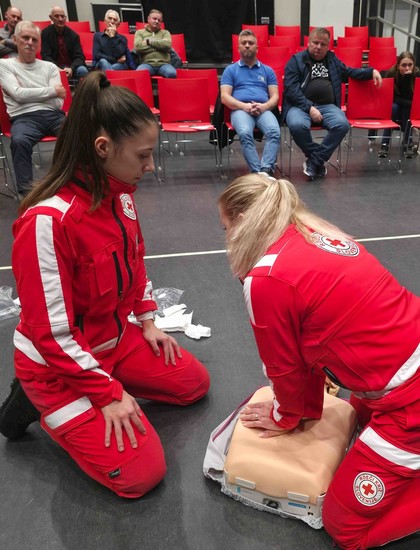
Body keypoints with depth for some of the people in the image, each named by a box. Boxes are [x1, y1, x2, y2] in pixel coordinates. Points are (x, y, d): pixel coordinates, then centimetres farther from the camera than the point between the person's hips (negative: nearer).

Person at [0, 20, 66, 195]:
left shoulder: (50, 67, 20)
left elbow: (58, 102, 8)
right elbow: (18, 94, -3)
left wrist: (29, 94, -1)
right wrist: (52, 90, 1)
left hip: (54, 115, 3)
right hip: (24, 117, -2)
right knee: (20, 141, -38)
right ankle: (27, 191, -32)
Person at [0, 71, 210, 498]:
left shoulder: (120, 192, -6)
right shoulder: (48, 220, -32)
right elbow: (52, 334, -26)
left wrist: (147, 320, 6)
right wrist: (109, 394, -19)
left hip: (115, 338, 8)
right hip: (57, 366, -8)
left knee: (195, 382, 13)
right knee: (141, 473, -8)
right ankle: (42, 405, 9)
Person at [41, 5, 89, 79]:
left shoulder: (73, 35, 4)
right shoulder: (46, 33, 1)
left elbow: (79, 57, -2)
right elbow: (45, 56, -4)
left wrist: (71, 68, -24)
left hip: (72, 67, 1)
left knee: (82, 70, -30)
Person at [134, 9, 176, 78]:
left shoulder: (165, 33, 22)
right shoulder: (140, 32, 18)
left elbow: (167, 44, -1)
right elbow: (138, 47, -2)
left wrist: (149, 41, 1)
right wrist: (159, 45, 3)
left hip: (163, 64, 1)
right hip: (147, 63, -1)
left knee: (172, 73, -34)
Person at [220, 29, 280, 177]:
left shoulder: (267, 70, 23)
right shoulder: (230, 70, 17)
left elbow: (275, 96, 13)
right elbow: (224, 97, 5)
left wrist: (264, 106, -10)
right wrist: (245, 106, -12)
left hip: (264, 110, 2)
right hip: (240, 109, -2)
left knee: (274, 131, -33)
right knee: (245, 133, -37)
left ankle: (267, 170, -42)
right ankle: (257, 172, -41)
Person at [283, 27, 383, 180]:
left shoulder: (332, 60, 22)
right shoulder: (296, 60, 5)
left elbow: (350, 72, 36)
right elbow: (291, 89, -6)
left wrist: (372, 71, 20)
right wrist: (309, 107, -17)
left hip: (327, 106, 4)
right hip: (300, 105, -3)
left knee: (342, 124, -28)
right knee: (298, 125, -37)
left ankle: (314, 161, -14)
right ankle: (319, 159, -11)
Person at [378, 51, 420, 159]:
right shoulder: (391, 73, -21)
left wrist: (408, 78, -35)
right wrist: (409, 102, -27)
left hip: (409, 109, 1)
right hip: (393, 105, -1)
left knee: (408, 109, -31)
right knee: (393, 107, -32)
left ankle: (407, 142, -20)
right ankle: (385, 143, -29)